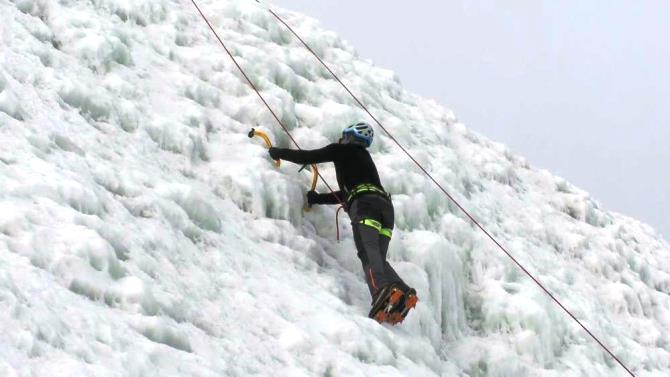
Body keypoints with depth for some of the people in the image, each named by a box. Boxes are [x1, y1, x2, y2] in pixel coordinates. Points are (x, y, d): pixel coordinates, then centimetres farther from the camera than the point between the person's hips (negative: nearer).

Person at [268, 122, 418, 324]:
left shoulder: (343, 150, 18)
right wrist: (318, 198, 44)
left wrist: (279, 153, 30)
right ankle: (402, 293, -28)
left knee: (368, 252, -25)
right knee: (378, 257, -3)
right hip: (385, 204, 7)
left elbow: (307, 157, 16)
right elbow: (346, 193, 45)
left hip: (365, 203, -7)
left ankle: (384, 289, -51)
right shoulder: (364, 157, 40)